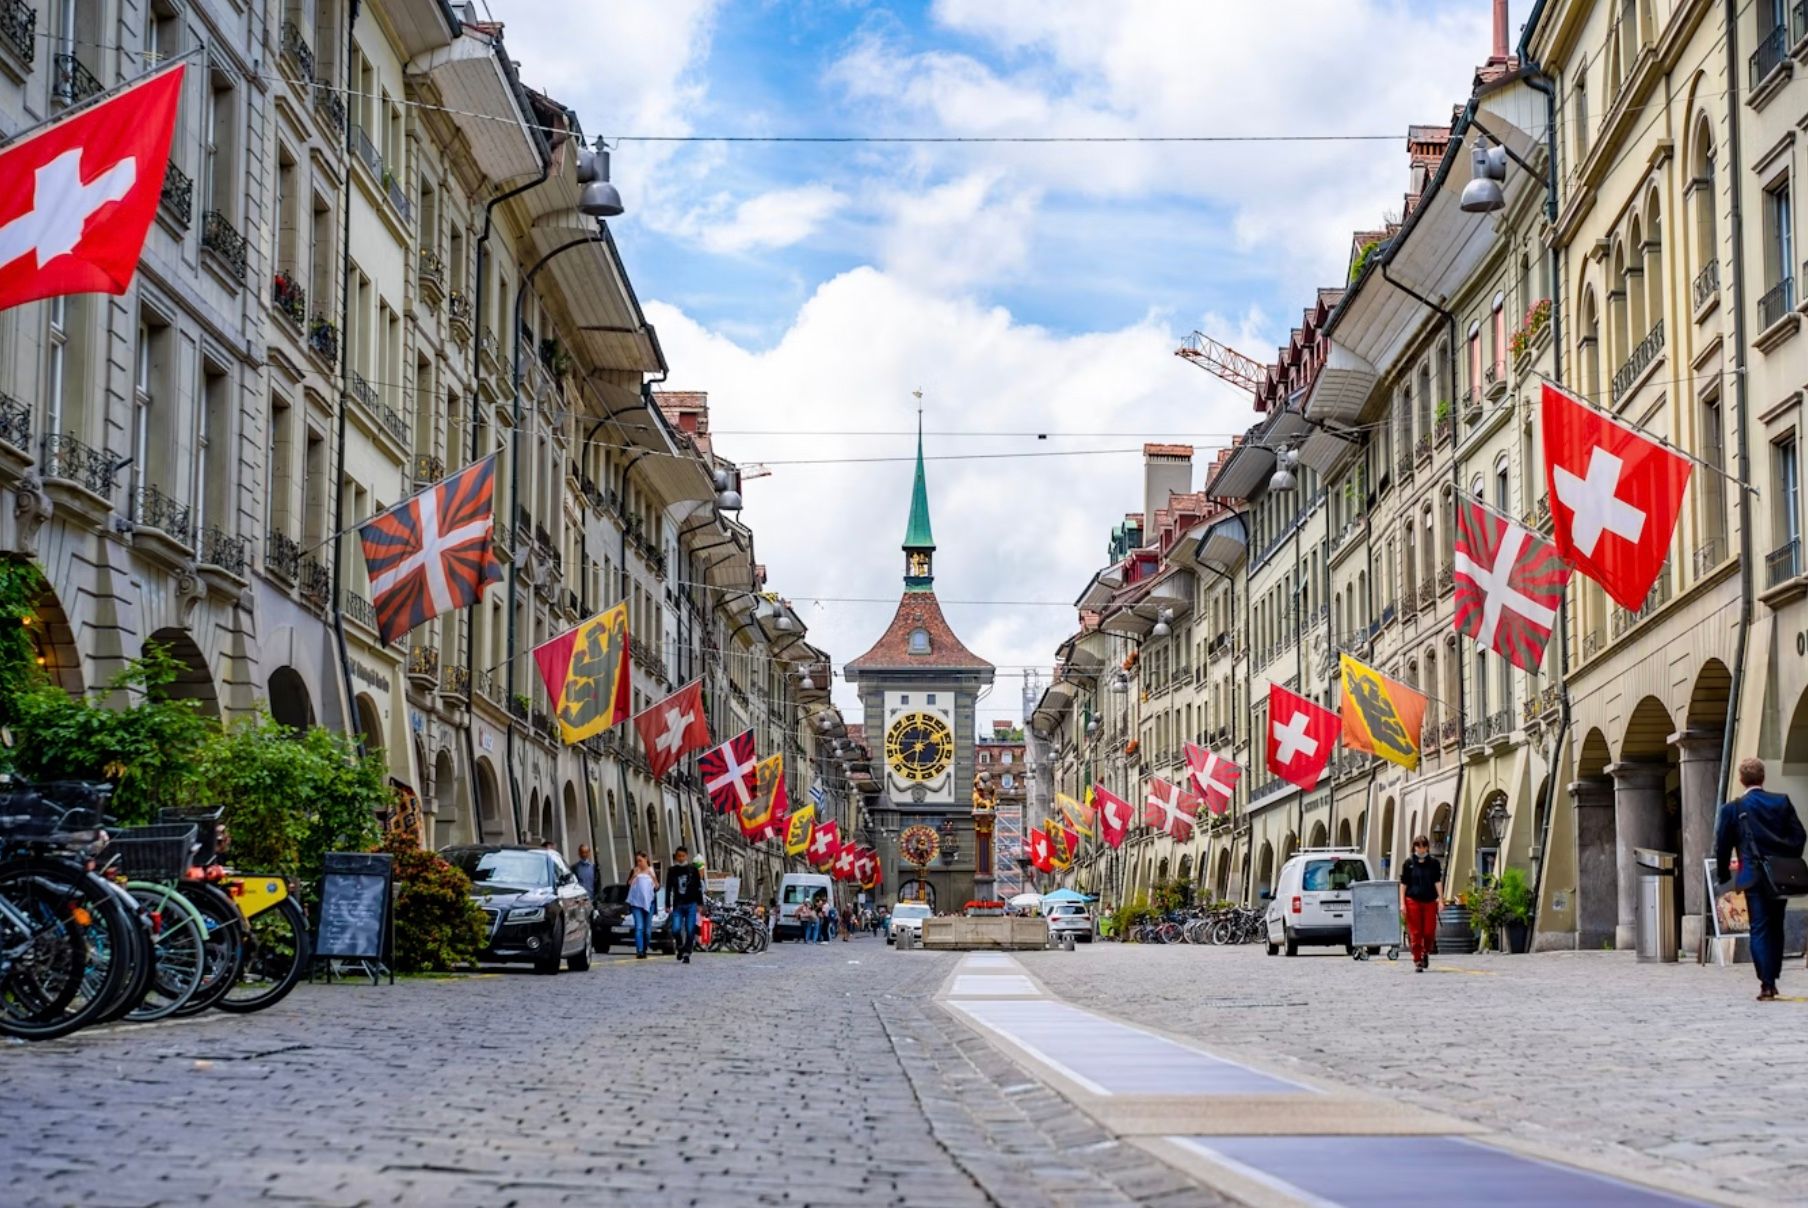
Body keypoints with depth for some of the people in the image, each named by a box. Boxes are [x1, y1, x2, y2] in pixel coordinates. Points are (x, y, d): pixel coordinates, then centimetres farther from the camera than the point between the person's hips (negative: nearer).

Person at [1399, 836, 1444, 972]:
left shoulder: (1434, 864, 7)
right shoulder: (1408, 864, 4)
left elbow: (1437, 882, 5)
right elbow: (1403, 884, 4)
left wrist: (1441, 900, -4)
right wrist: (1402, 903, -2)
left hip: (1430, 901, 1)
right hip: (1413, 901, -1)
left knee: (1429, 932, -2)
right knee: (1415, 933, -2)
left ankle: (1426, 952, 27)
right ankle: (1417, 962, 5)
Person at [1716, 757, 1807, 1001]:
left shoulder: (1733, 809, -3)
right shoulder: (1782, 803, 4)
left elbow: (1722, 845, 0)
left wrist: (1724, 875, 13)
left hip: (1754, 877, -3)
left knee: (1759, 929, -2)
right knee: (1776, 928, 15)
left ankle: (1766, 984, -10)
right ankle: (1772, 980, 19)